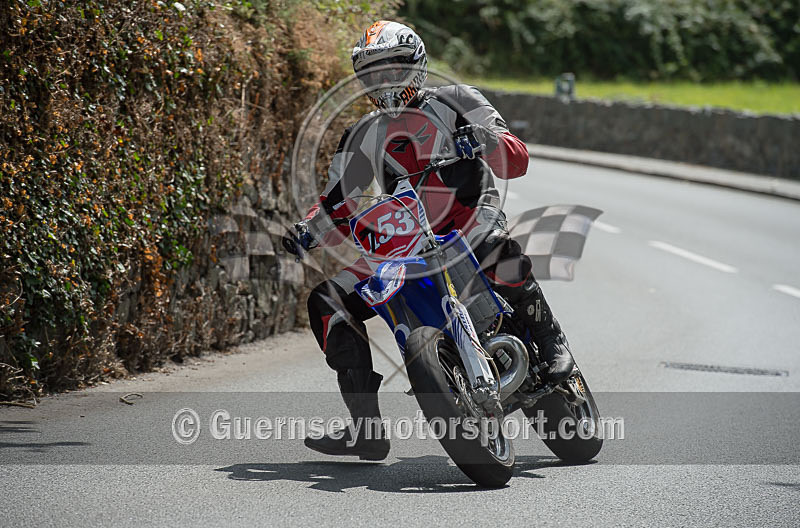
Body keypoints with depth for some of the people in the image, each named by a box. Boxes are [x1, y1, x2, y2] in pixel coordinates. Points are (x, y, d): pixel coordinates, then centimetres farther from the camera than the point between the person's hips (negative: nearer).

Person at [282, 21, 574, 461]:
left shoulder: (456, 103, 3)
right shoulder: (363, 137, 16)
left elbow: (517, 160, -7)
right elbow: (339, 204, 17)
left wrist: (481, 140, -29)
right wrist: (308, 232, -4)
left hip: (472, 226, -5)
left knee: (501, 251, -42)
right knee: (326, 302, -12)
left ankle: (549, 339, -15)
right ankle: (367, 428, -13)